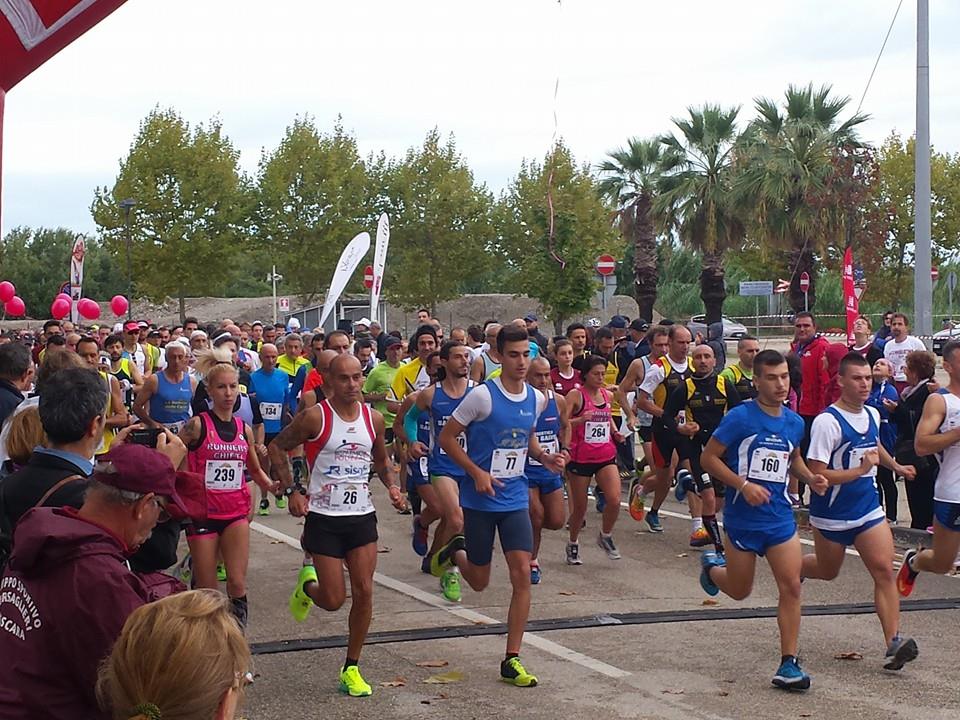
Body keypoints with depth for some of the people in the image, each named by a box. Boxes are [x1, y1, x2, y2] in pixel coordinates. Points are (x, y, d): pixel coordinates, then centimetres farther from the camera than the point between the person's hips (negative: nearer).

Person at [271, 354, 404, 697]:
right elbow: (277, 448, 0)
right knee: (333, 600, -4)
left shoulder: (374, 419, 4)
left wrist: (392, 485, 2)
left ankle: (351, 669, 12)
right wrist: (292, 490, -9)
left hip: (362, 515, 4)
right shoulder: (315, 417, -10)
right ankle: (307, 584, 33)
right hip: (324, 516, -4)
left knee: (364, 592, -2)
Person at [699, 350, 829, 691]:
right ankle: (712, 566, 46)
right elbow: (708, 457, -11)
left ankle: (788, 664, 1)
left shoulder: (794, 422, 5)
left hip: (780, 518, 4)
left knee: (791, 587, -7)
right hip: (743, 519, -4)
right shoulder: (740, 417, -13)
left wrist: (810, 478, 4)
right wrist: (744, 485, -20)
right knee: (740, 590, 11)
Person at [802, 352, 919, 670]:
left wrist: (896, 466, 31)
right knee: (828, 571, 15)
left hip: (868, 509, 5)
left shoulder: (872, 415, 4)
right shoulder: (827, 422, -20)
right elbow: (815, 475, -23)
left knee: (884, 570, -10)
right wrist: (860, 470, -27)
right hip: (832, 514, -5)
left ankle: (894, 641, -12)